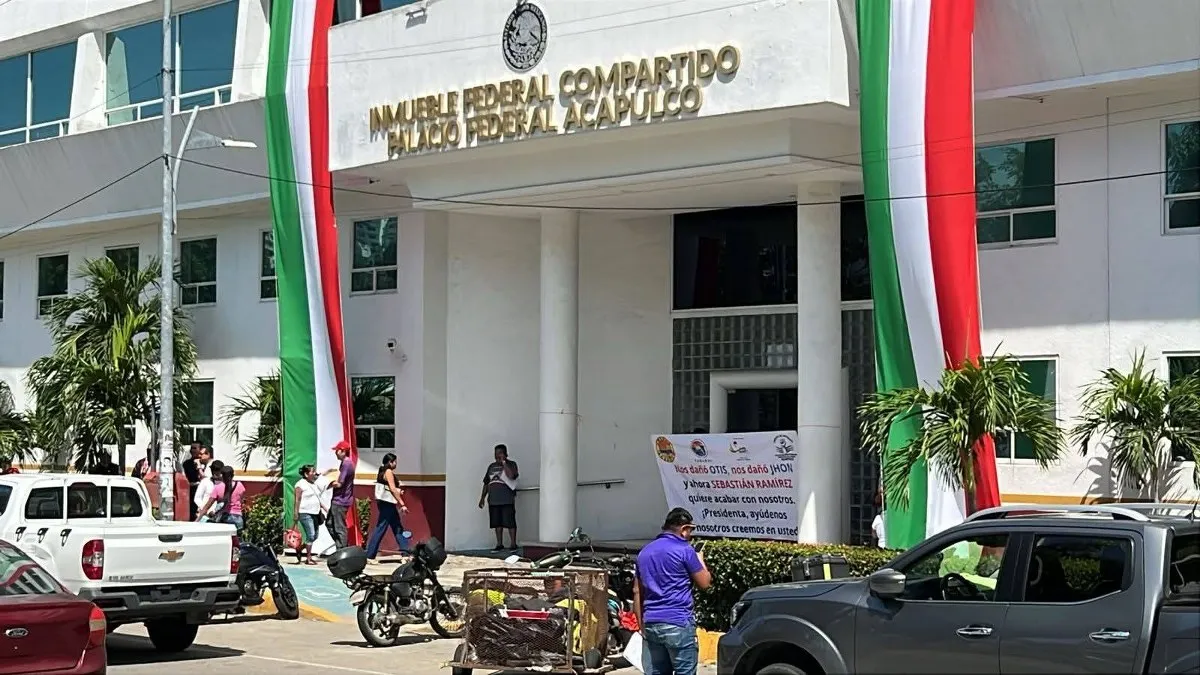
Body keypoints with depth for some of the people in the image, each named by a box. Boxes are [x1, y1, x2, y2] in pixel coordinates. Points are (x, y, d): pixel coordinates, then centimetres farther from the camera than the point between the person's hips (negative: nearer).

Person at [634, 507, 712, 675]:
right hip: (677, 624, -6)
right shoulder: (684, 550, -8)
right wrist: (700, 560, 16)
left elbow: (637, 592, 16)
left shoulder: (645, 552, 14)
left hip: (651, 624, 6)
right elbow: (704, 583, -1)